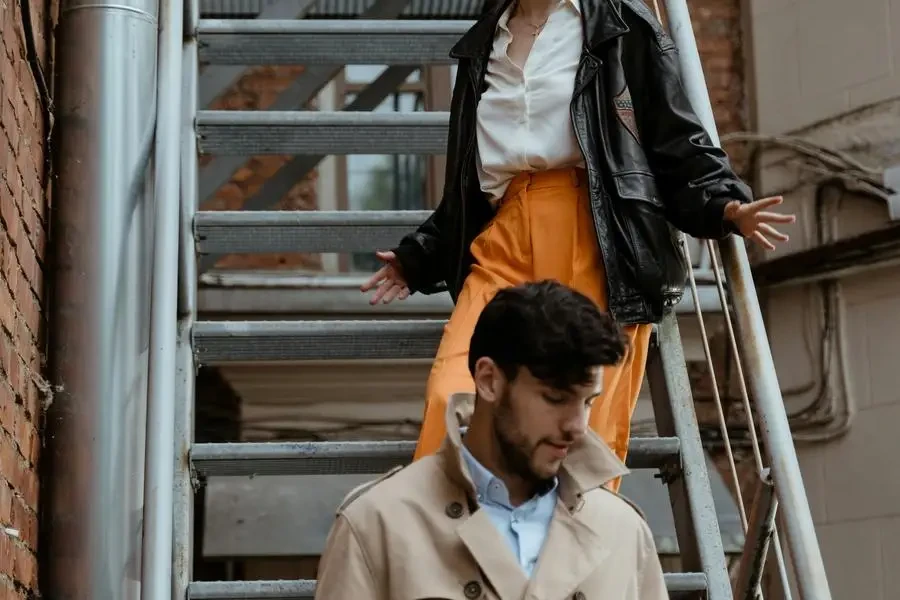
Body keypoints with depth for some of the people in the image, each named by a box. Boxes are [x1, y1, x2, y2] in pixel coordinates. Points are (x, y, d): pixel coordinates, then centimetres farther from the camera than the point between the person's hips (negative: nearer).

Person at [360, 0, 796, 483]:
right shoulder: (483, 43, 24)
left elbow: (677, 140, 6)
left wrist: (723, 207, -11)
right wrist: (419, 258, 28)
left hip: (596, 240, -3)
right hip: (504, 242, 3)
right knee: (450, 400, -18)